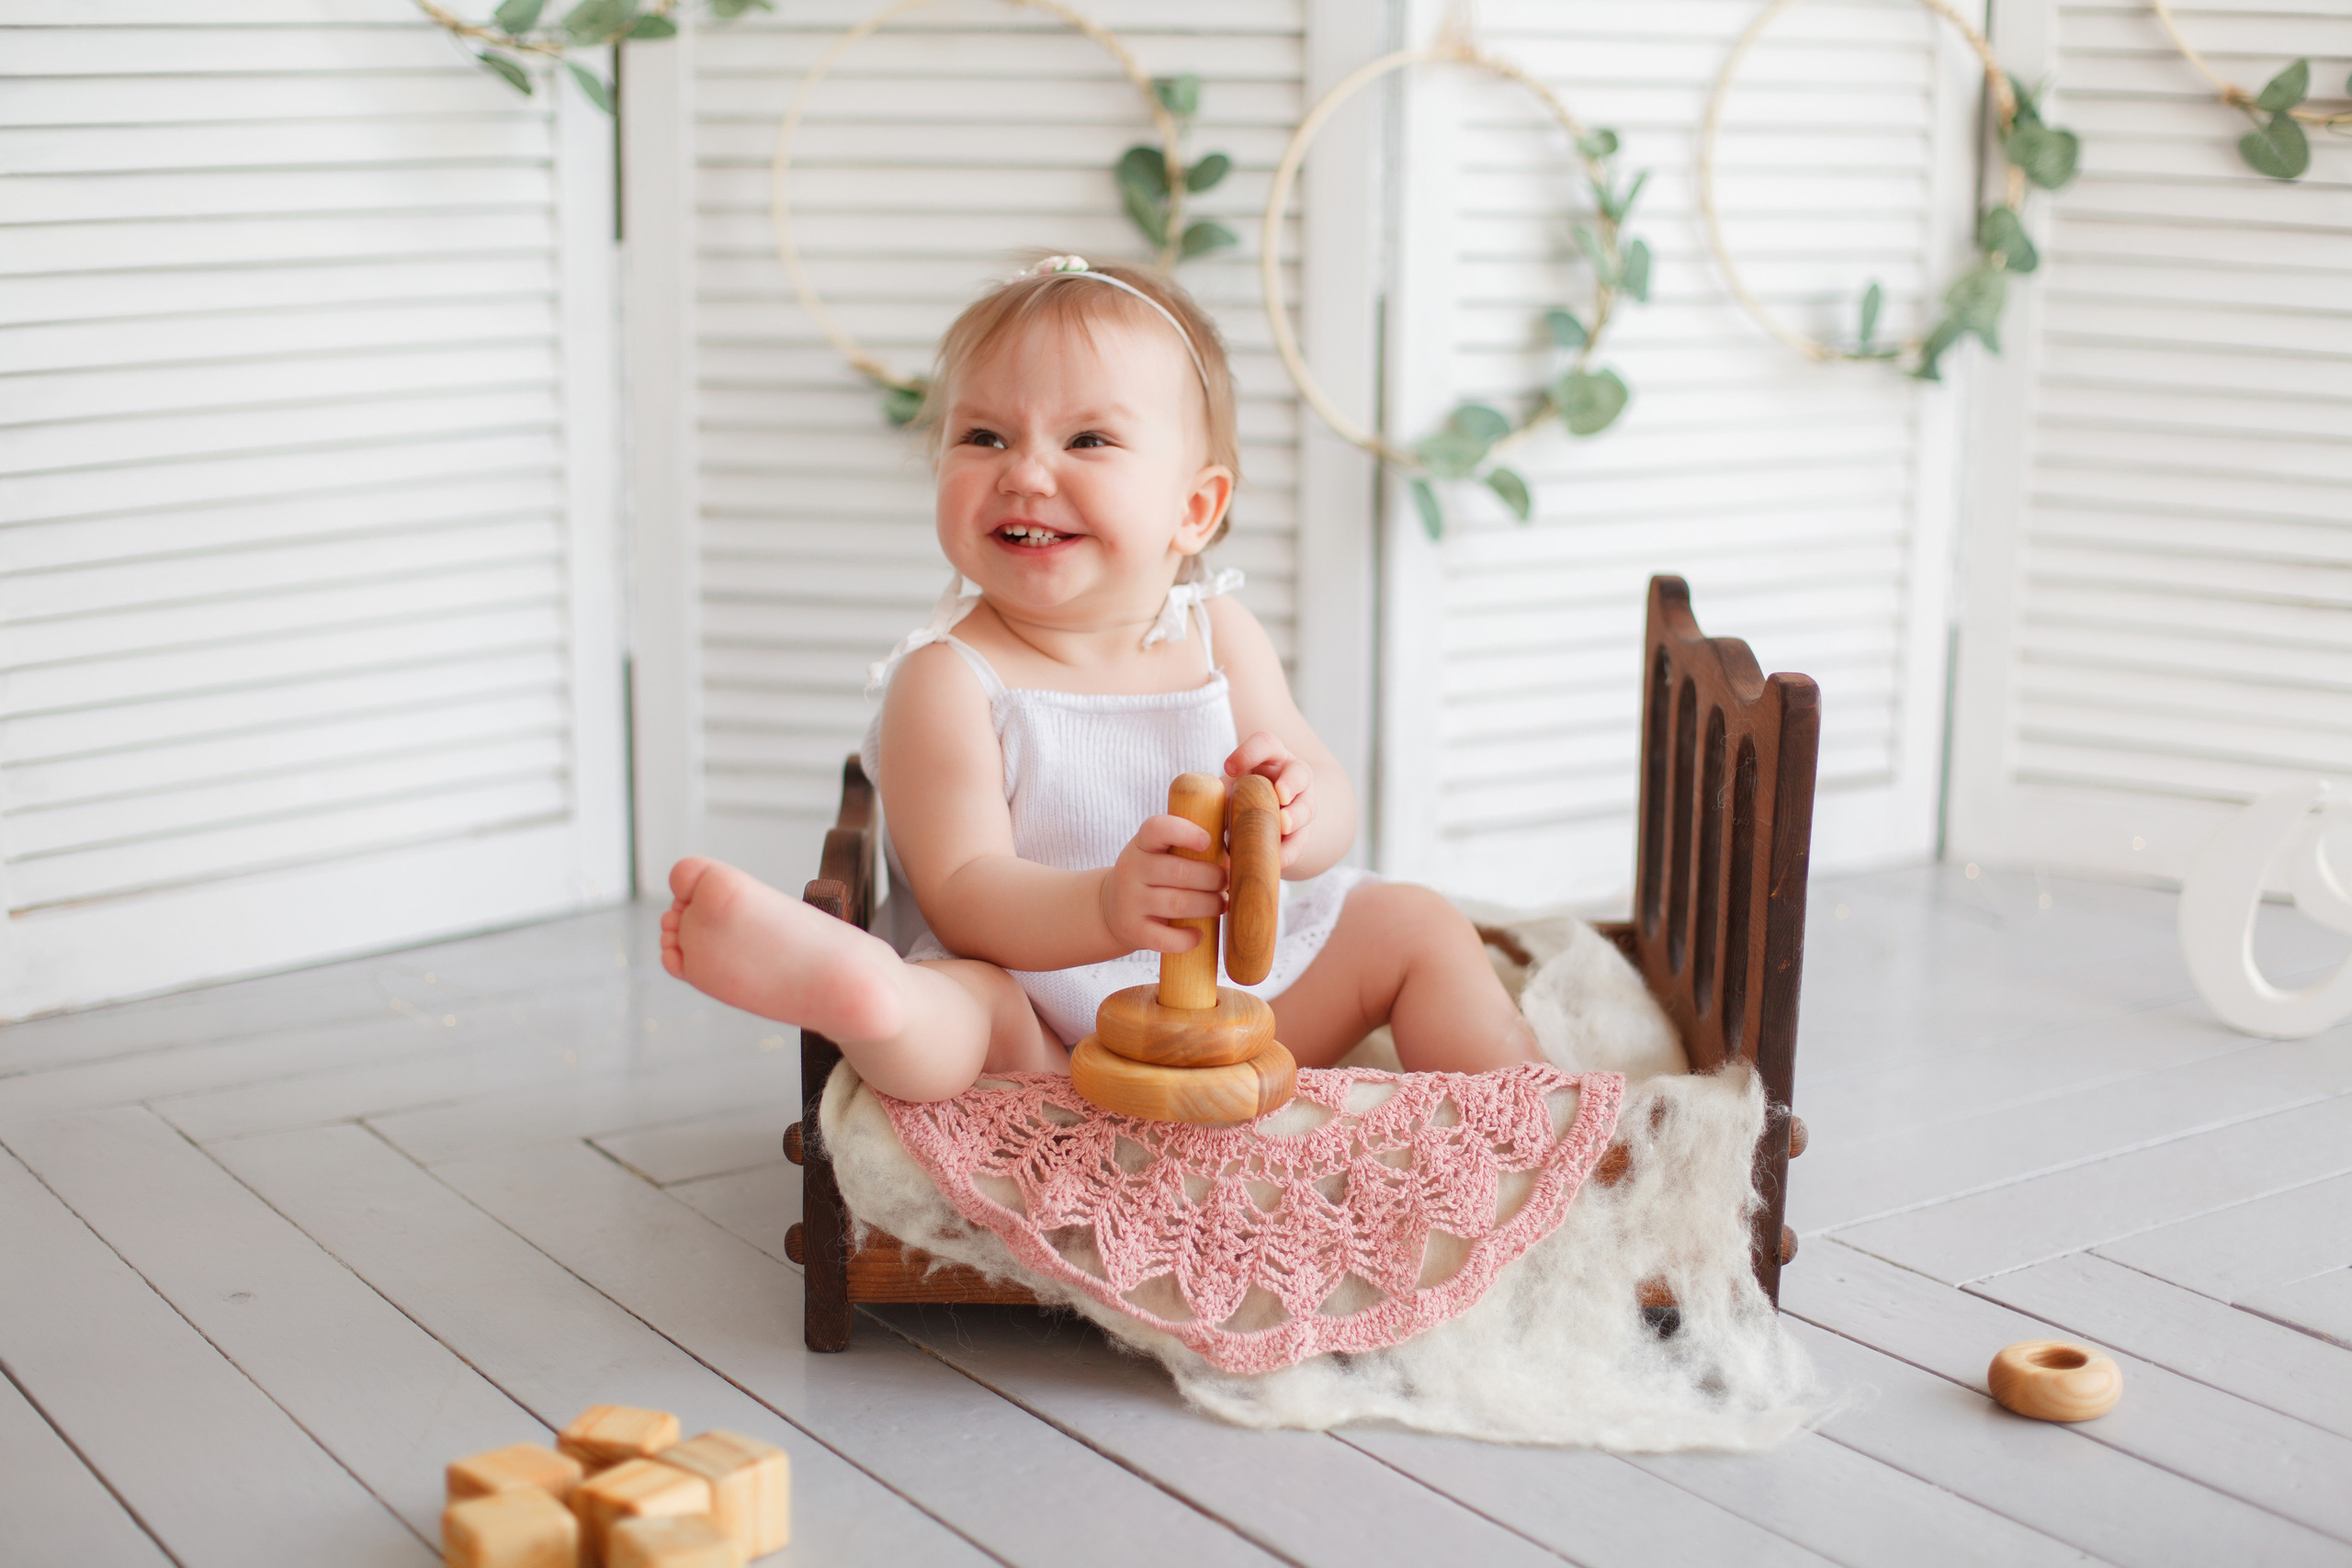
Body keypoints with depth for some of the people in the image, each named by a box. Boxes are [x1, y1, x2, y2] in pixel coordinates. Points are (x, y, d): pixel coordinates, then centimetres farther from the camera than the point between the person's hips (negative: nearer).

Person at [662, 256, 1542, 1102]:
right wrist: (1107, 908, -43)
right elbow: (962, 891, -23)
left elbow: (1333, 811, 0)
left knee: (1415, 922, 1)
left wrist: (1292, 820, -27)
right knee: (964, 1000, -35)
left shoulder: (1220, 636, -1)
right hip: (1053, 1033, -5)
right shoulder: (949, 679, -15)